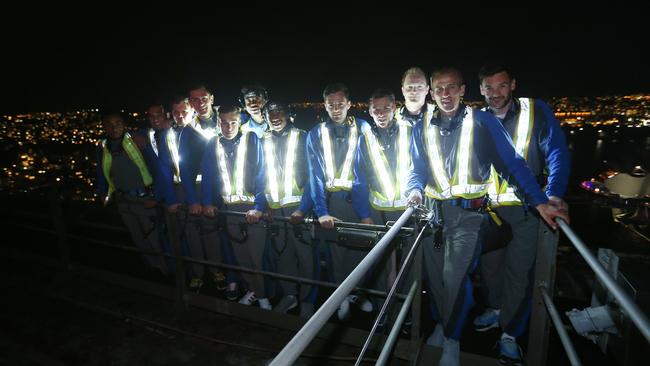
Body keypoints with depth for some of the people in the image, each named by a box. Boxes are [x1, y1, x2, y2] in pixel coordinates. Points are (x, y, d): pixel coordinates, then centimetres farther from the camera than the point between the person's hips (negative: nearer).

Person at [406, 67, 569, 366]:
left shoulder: (482, 122, -2)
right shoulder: (422, 129, 9)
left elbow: (511, 163, -5)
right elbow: (417, 170, 11)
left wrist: (540, 202, -13)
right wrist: (415, 191, -11)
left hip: (468, 213, -3)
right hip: (433, 211, 4)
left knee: (455, 278, -8)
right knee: (433, 276, 11)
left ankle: (452, 340, 18)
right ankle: (443, 324, 37)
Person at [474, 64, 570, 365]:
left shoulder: (536, 112, -5)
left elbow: (557, 153, -11)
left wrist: (554, 193, -23)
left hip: (525, 206, -3)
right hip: (488, 205, 4)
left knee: (518, 270, 1)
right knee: (489, 263, 14)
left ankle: (510, 333, 16)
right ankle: (495, 309, 39)